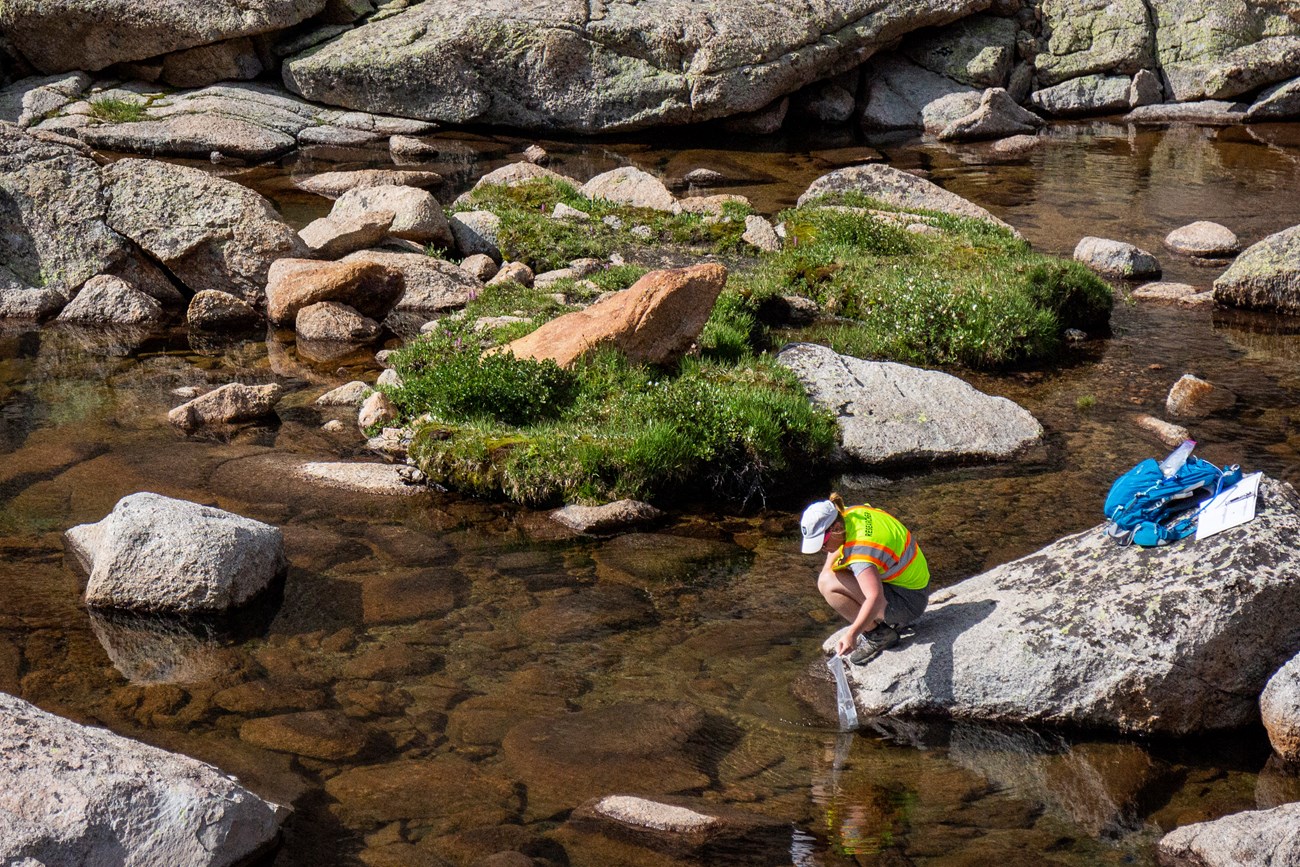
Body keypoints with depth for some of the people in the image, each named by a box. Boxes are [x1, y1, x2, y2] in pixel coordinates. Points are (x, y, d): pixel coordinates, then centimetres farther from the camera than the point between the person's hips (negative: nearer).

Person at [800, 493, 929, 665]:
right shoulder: (852, 513, -4)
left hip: (909, 602, -10)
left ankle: (878, 635, -6)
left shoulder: (859, 549, -32)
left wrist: (851, 634, -54)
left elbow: (875, 598, -44)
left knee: (828, 583, -22)